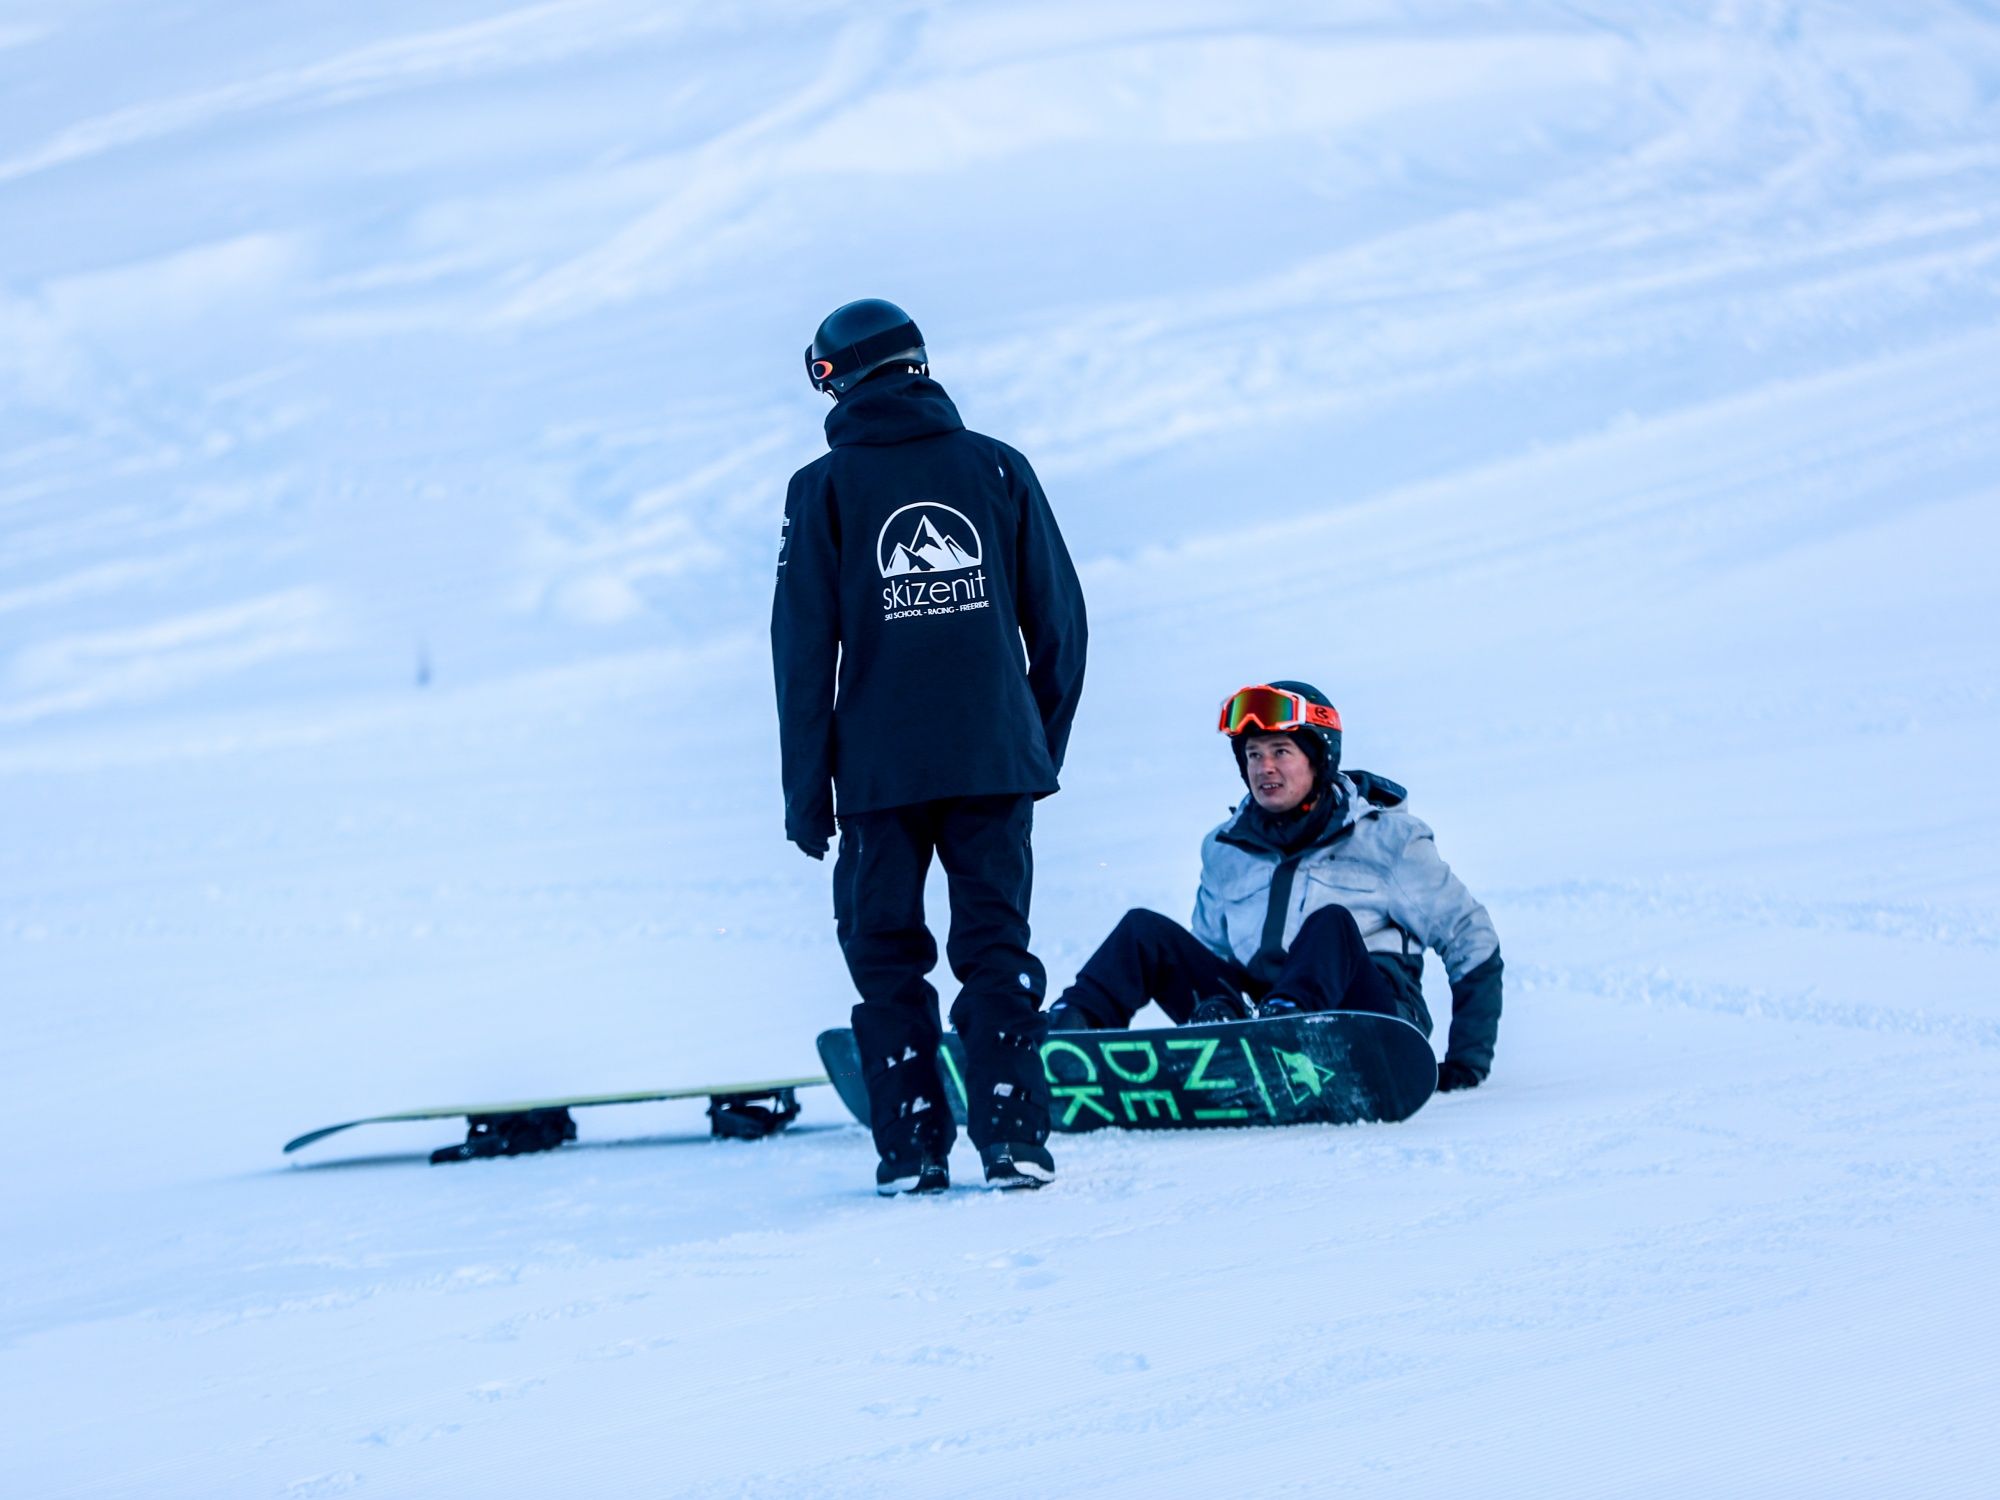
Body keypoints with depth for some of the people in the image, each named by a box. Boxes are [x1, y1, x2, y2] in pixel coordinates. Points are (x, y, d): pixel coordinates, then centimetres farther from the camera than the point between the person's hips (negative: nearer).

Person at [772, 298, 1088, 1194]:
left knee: (888, 956, 7)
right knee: (996, 944, 6)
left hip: (880, 767, -2)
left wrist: (806, 786, 2)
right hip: (995, 758, 2)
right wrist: (1044, 740, 17)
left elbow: (804, 647, -2)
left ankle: (912, 1149, 2)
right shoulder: (996, 468, 6)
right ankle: (1012, 1137, -3)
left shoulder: (825, 488, 0)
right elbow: (1059, 618, 7)